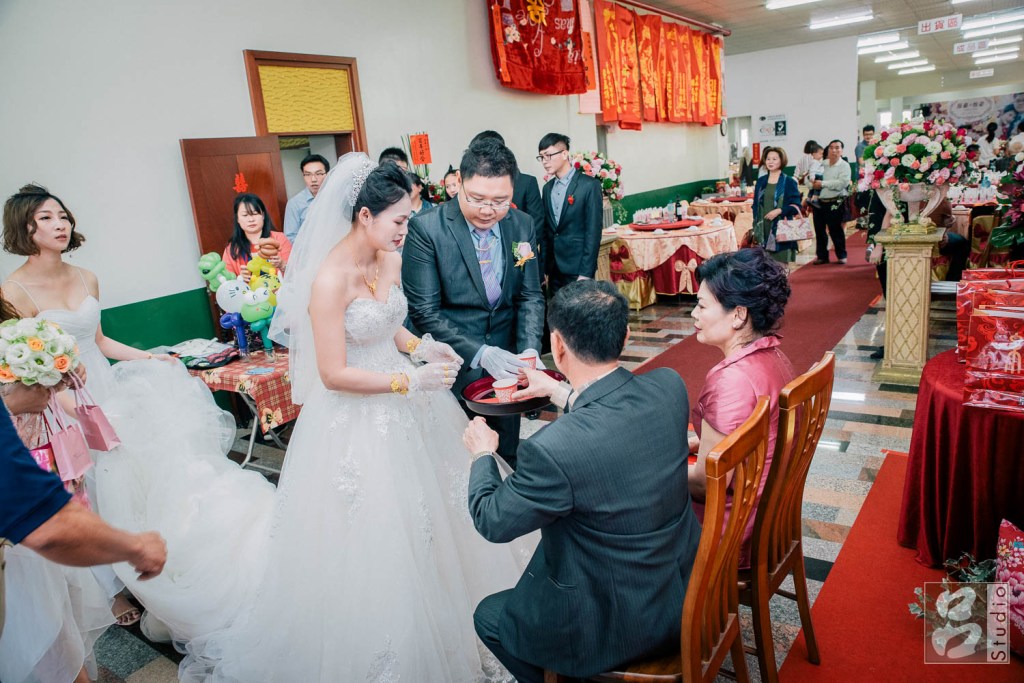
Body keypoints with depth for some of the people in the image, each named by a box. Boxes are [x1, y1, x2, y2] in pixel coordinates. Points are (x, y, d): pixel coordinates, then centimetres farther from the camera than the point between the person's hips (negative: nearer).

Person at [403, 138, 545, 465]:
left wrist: (529, 349, -13)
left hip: (505, 362, 4)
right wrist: (479, 353, -25)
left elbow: (530, 296, 4)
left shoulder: (522, 225, -1)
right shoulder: (426, 229, -16)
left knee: (507, 455, 20)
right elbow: (424, 312, -17)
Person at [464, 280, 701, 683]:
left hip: (614, 626, -6)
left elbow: (492, 522, -16)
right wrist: (559, 391, 19)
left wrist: (482, 454, 1)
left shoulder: (553, 449, -35)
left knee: (489, 616, 19)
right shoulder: (670, 387, -16)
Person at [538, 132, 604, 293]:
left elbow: (593, 232, -11)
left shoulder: (589, 185, -6)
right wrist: (544, 268, 8)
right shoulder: (548, 188, 12)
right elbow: (546, 231, 13)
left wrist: (586, 272, -15)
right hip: (553, 269, 6)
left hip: (578, 269, -5)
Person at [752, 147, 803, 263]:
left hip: (781, 229, -4)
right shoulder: (761, 181, 11)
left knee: (781, 263, -3)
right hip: (763, 229, 4)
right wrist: (755, 227, 7)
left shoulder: (789, 182, -1)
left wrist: (779, 211, -19)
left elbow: (796, 206, -3)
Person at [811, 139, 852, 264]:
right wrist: (813, 184, -9)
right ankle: (822, 256, 19)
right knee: (819, 231, 9)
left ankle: (842, 256, 15)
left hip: (835, 203, -5)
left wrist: (823, 183, -16)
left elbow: (841, 183, -17)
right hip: (819, 202, 5)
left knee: (836, 231, 1)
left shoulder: (844, 165, -3)